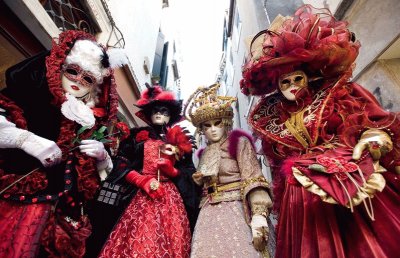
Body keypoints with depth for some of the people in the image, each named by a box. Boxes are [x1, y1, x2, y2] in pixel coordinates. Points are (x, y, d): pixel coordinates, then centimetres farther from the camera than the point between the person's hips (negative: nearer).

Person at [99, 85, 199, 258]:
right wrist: (143, 181, -11)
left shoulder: (178, 141, 11)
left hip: (171, 198, 1)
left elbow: (189, 172, 8)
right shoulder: (138, 137, 10)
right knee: (138, 239, -9)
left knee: (171, 243, -3)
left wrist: (173, 171, -10)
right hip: (141, 196, -1)